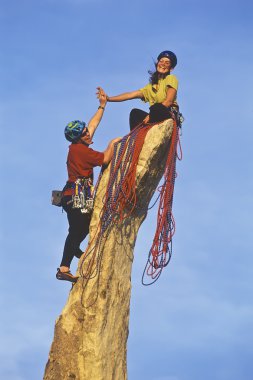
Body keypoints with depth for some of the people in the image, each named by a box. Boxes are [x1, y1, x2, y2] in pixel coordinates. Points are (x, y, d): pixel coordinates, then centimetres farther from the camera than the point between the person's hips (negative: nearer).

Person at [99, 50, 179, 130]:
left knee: (157, 107, -34)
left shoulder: (171, 78, 4)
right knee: (135, 112, -7)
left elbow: (169, 101, -10)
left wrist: (151, 115, -15)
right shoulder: (150, 86, 22)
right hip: (157, 119, 7)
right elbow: (131, 95, 16)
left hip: (170, 114, -7)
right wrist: (109, 98, 5)